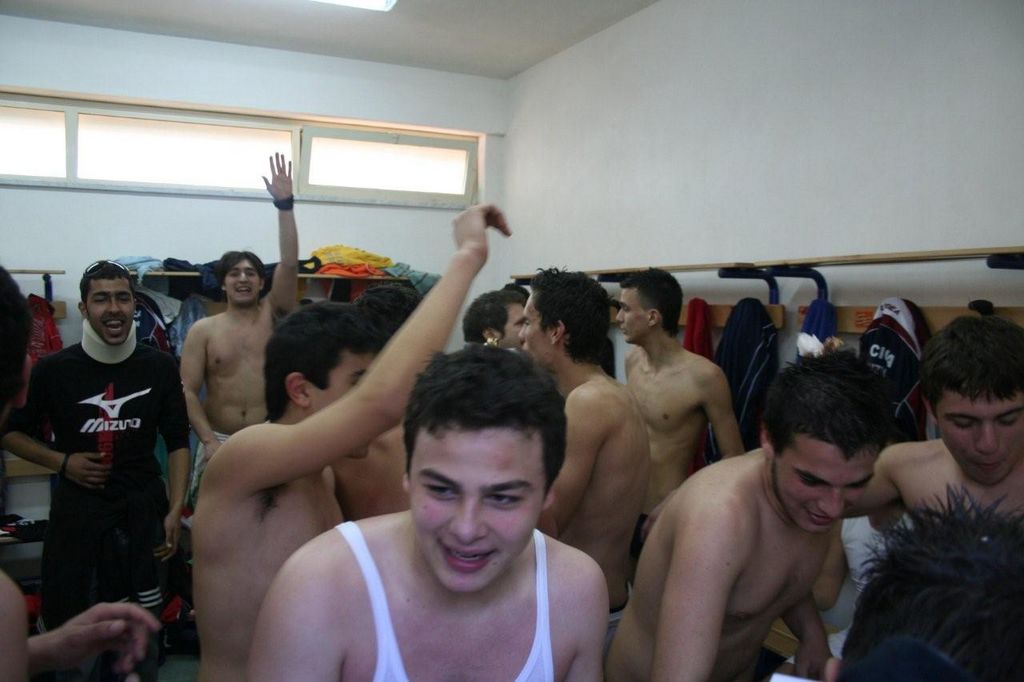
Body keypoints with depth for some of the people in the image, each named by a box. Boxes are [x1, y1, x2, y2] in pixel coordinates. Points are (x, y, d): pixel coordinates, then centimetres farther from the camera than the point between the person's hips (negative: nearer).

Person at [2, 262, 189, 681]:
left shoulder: (160, 367, -1)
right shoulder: (54, 370, -4)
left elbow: (178, 443, 4)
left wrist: (175, 511, -5)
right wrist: (63, 462, -8)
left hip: (144, 515, 1)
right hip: (77, 516, -1)